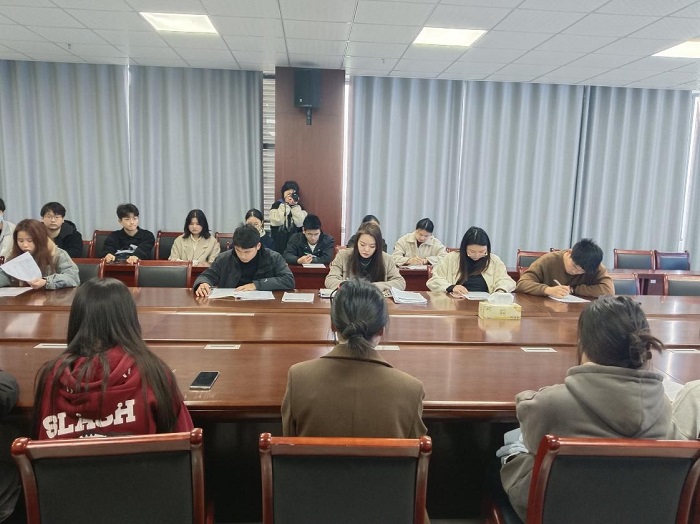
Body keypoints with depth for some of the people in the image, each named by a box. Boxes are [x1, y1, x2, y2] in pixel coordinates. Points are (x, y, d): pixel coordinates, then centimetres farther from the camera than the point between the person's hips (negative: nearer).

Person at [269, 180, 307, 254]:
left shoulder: (299, 208, 6)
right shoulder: (276, 205, 2)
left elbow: (300, 223, -11)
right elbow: (276, 222, -15)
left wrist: (294, 206, -11)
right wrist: (286, 205, -11)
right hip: (279, 241, -1)